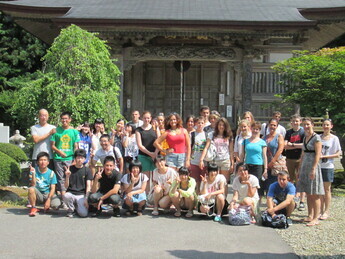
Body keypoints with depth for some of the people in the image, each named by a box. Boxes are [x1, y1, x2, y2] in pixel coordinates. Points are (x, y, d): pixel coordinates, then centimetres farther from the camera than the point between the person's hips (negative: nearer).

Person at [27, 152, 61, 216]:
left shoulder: (51, 173, -3)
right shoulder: (34, 171, -3)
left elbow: (53, 188, -6)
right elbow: (33, 185, -12)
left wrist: (48, 200, -20)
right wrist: (33, 174, -24)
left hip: (48, 194, 0)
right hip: (38, 195, 0)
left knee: (56, 205, -28)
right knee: (31, 189, -33)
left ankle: (47, 206, 10)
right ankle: (33, 208, -10)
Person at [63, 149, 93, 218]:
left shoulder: (87, 170, 3)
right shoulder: (69, 169, 2)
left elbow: (88, 186, -2)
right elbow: (66, 186, 0)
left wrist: (86, 199, -14)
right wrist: (67, 176, -18)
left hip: (82, 195, 0)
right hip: (71, 193, 0)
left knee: (83, 214, -24)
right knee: (65, 196, -36)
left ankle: (77, 207, 14)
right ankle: (71, 209, -2)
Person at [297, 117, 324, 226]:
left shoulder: (316, 138, -8)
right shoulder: (305, 137, 15)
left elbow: (318, 155, -14)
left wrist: (313, 169, -20)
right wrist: (300, 168, 17)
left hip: (313, 166, -8)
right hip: (305, 167, 8)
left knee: (315, 194, -5)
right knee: (308, 194, 11)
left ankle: (316, 219, -1)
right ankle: (310, 216, 18)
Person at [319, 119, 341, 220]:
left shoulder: (334, 138, -4)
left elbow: (338, 154, -5)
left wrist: (324, 156, -14)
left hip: (328, 167, -3)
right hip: (318, 166, 3)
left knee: (326, 189, 3)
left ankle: (326, 212, 10)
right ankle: (321, 210, 17)